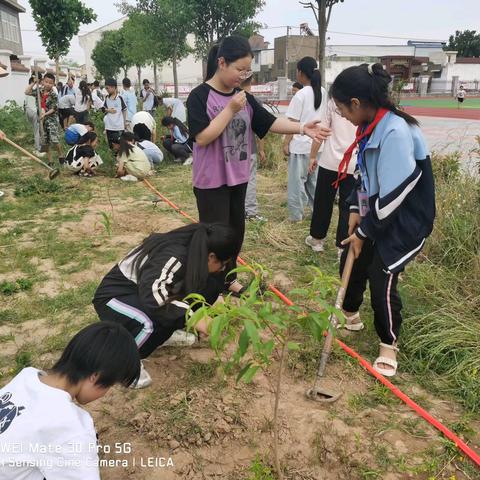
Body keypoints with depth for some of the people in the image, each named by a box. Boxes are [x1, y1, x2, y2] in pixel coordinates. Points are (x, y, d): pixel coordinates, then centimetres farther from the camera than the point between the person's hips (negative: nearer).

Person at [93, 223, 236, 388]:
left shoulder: (193, 250, -8)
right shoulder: (174, 257, -32)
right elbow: (151, 296, -43)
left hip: (143, 289, 8)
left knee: (211, 286, -7)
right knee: (152, 324, -41)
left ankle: (165, 334, 10)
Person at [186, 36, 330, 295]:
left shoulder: (244, 97, 6)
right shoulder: (200, 96, -12)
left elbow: (270, 122, 0)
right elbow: (201, 137, -21)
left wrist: (302, 127, -13)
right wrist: (230, 110, -23)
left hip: (238, 178, 7)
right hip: (212, 181, -7)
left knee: (236, 232, 17)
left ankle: (229, 278, 35)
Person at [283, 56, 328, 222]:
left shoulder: (301, 94, -14)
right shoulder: (323, 92, 6)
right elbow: (323, 119, 13)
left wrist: (286, 143, -6)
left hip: (300, 145, -7)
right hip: (316, 144, 7)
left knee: (297, 180, 3)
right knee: (313, 179, 17)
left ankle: (296, 215, 9)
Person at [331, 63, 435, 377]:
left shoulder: (397, 132, -29)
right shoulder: (373, 125, 0)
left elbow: (393, 195, -26)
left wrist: (364, 232, -16)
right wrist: (356, 209, 1)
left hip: (403, 221, -9)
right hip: (374, 213, 9)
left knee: (381, 280, -4)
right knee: (351, 263, 17)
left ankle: (389, 346, 21)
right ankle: (350, 315, 44)